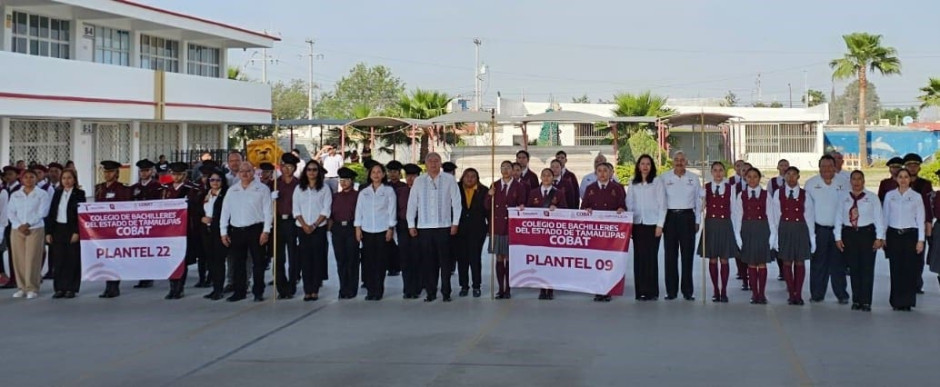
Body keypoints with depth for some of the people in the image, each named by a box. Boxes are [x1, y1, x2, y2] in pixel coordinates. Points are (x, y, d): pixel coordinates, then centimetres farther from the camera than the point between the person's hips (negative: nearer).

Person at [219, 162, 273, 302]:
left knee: (258, 262, 0)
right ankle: (239, 291, 15)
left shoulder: (262, 189, 1)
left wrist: (266, 231, -10)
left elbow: (267, 211, -3)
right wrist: (223, 232, 6)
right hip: (236, 231, 4)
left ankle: (258, 292, 8)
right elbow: (225, 212, 12)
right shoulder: (232, 191, 12)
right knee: (238, 263, 7)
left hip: (255, 229, -4)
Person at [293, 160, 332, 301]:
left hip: (319, 228, -2)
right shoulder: (299, 189, 10)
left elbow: (326, 210, -2)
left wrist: (314, 225, -10)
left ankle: (315, 290, 1)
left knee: (317, 258, -2)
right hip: (302, 229, 2)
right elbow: (296, 210, 5)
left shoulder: (324, 188, 3)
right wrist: (304, 225, -7)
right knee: (305, 259, 0)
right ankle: (307, 291, 1)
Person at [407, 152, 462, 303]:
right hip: (424, 227, 2)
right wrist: (411, 225, 5)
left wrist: (455, 223, -2)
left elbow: (456, 202, 3)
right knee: (428, 261, 4)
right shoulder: (418, 181, 7)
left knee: (445, 261, 0)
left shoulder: (449, 181, 2)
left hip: (444, 226, -2)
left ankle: (446, 292, 6)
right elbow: (412, 203, 9)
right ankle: (430, 292, 10)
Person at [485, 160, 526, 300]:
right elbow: (487, 207, 7)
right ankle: (501, 288, 10)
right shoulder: (494, 186, 10)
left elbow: (522, 205, 4)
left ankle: (508, 289, 7)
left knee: (509, 258, 0)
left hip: (511, 227, -3)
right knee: (499, 258, 5)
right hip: (497, 227, 3)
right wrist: (490, 195, -9)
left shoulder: (519, 186, 2)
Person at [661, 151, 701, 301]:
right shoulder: (665, 177, 3)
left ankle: (688, 291, 6)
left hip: (687, 217, 0)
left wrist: (697, 221, 6)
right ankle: (671, 290, 7)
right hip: (670, 217, 0)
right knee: (670, 254, 1)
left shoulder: (693, 178, 6)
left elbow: (698, 200, 10)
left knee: (687, 254, 1)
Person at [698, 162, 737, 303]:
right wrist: (702, 204, -24)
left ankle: (724, 291, 11)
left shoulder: (731, 188, 2)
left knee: (724, 259, 3)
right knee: (712, 259, 5)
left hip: (725, 225, 0)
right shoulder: (706, 188, 2)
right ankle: (715, 291, 15)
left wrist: (736, 229, 1)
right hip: (710, 225, 0)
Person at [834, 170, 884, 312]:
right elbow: (838, 217, 6)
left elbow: (879, 217, -1)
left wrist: (879, 237, -7)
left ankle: (866, 301, 4)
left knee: (867, 268, -1)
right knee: (854, 268, 7)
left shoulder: (872, 197, 1)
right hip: (849, 234, 2)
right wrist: (838, 237, 2)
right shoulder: (843, 197, 7)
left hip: (867, 233, -2)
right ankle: (856, 300, 14)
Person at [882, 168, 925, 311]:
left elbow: (920, 219, 2)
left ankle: (907, 302, 7)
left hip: (910, 235, -1)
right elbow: (885, 217, 10)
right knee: (895, 269, 1)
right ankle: (897, 301, 10)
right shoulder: (889, 195, 6)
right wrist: (883, 237, 7)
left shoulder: (916, 196, 2)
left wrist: (920, 240, -2)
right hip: (893, 235, 1)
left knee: (909, 269, -2)